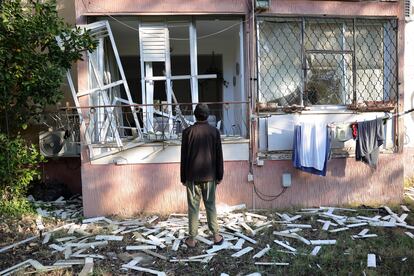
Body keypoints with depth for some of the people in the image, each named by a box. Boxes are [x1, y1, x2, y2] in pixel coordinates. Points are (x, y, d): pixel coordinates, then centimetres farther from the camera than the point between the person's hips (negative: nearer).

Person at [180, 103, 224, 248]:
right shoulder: (214, 131, -2)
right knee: (211, 206, 12)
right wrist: (219, 176, 9)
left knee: (193, 207, 6)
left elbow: (184, 157, -2)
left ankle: (192, 239, 12)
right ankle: (216, 236, 17)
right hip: (209, 176, 1)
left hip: (192, 176, -1)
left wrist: (183, 177, 6)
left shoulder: (188, 132, -5)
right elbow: (219, 156, 0)